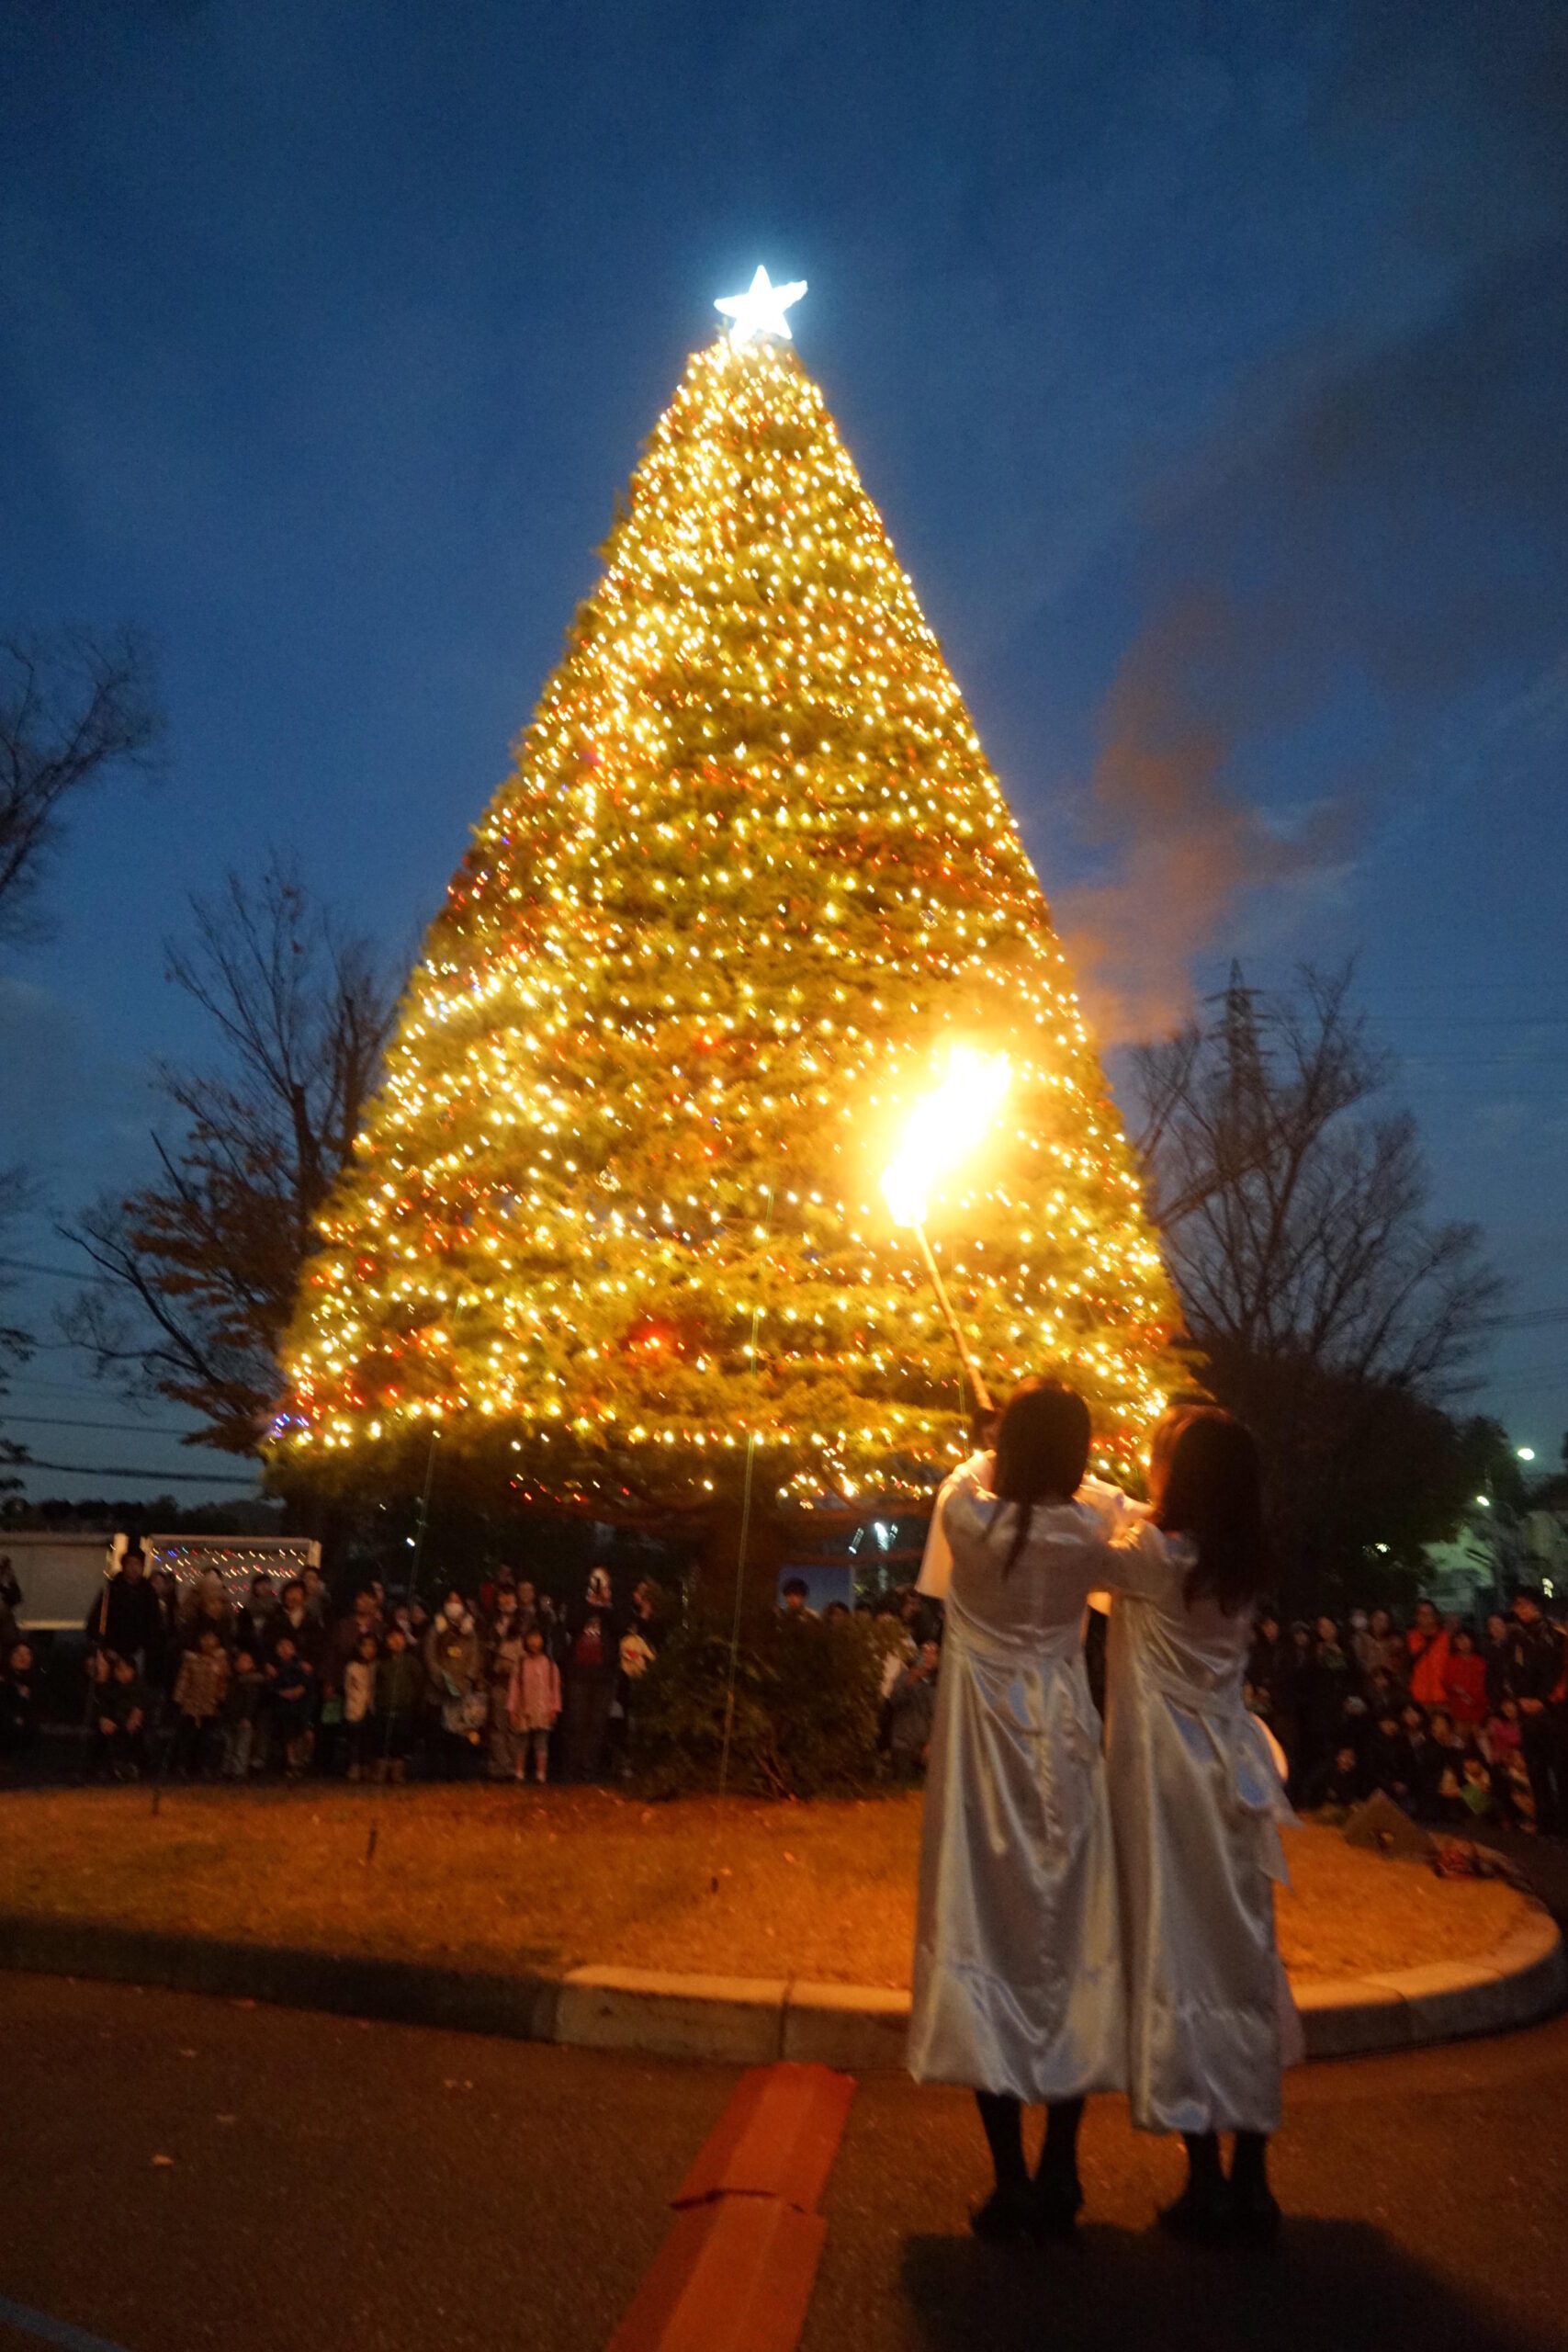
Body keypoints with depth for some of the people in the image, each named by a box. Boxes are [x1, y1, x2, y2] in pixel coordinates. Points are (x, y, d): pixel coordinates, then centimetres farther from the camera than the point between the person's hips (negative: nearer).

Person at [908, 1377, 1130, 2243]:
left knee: (987, 1941, 6)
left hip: (984, 1757, -2)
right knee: (1070, 1943, 13)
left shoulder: (969, 1520, -13)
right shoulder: (1090, 1530, -9)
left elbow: (964, 1480, 13)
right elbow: (1104, 1494, 16)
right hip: (1066, 1755, 2)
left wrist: (1009, 1457, 32)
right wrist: (1055, 1464, 33)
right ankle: (1058, 2178, 22)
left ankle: (1010, 2181, 12)